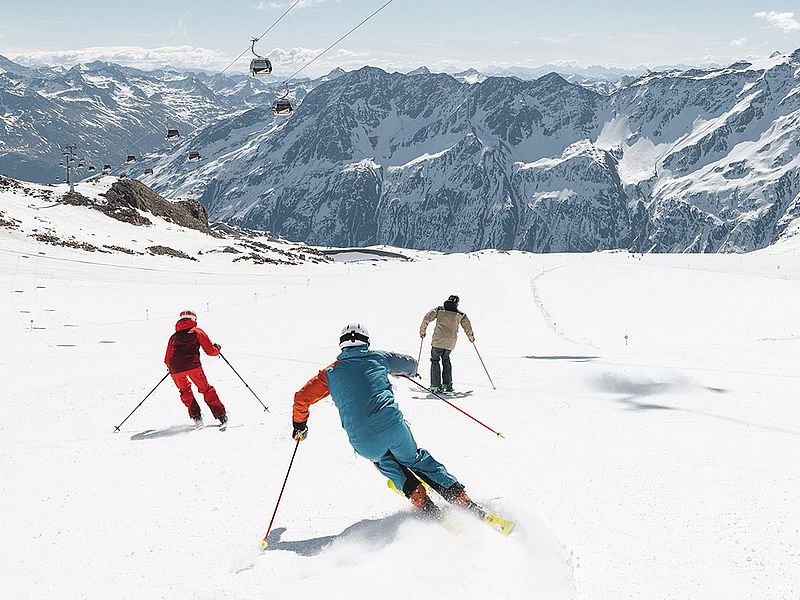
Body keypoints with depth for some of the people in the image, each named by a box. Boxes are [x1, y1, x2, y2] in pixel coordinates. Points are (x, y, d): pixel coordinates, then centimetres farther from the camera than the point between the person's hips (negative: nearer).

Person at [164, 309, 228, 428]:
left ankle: (195, 416, 15)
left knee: (185, 390, 26)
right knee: (206, 389, 12)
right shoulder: (197, 331, 15)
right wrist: (217, 349, 32)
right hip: (193, 365, -2)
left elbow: (167, 360, 26)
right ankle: (221, 415, 6)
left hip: (175, 369, 3)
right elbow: (210, 351, 11)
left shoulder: (174, 337, 24)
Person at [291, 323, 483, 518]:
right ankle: (461, 498, 18)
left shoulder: (330, 373, 14)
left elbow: (302, 398, 12)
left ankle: (421, 500, 18)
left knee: (383, 460, 33)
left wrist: (299, 425, 30)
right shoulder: (378, 358, 15)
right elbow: (411, 364, 30)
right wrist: (409, 372, 54)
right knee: (415, 459, 26)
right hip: (394, 427, 0)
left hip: (363, 443, 0)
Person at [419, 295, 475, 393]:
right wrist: (471, 337, 32)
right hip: (451, 342, 2)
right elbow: (468, 326, 15)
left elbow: (427, 318, -1)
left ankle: (435, 386, -1)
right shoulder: (460, 314, 11)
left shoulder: (439, 309, 7)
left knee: (435, 360, 7)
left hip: (438, 340, -2)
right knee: (446, 360, 23)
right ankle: (447, 384, 18)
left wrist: (422, 331, 8)